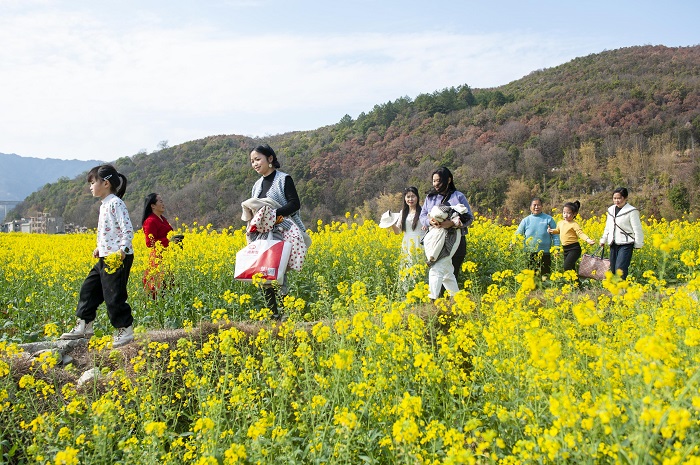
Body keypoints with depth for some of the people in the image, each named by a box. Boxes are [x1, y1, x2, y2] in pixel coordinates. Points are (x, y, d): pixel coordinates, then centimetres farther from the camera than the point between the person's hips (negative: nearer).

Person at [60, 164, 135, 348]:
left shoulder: (115, 203, -15)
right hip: (105, 258, 10)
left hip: (118, 259, -10)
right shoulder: (105, 205, 15)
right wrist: (99, 248, 18)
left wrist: (123, 251, -29)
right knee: (89, 288, 13)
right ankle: (84, 326, 21)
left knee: (114, 295, -5)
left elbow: (128, 230, -21)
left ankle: (126, 330, 7)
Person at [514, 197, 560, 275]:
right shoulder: (526, 220, 7)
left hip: (545, 254, -1)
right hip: (530, 254, 1)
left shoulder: (548, 219, 5)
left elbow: (555, 236, 5)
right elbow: (517, 235, 8)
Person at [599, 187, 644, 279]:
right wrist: (603, 240, 23)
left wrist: (638, 244, -9)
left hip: (626, 245, -7)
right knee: (613, 269, 7)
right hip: (613, 244, 7)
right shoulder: (611, 210, 12)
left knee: (620, 269, -18)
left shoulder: (631, 211, -9)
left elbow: (637, 229, -8)